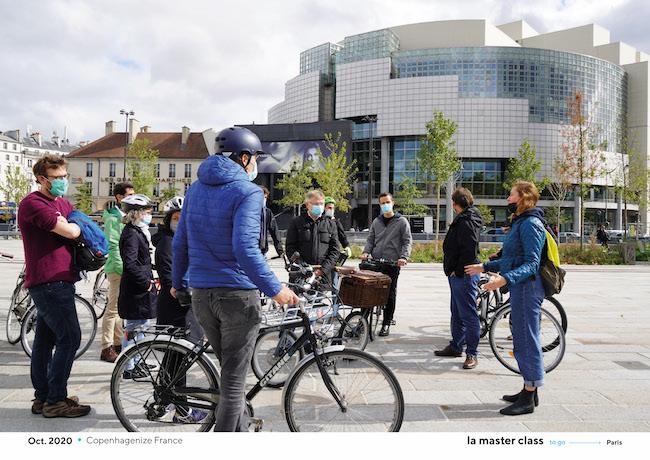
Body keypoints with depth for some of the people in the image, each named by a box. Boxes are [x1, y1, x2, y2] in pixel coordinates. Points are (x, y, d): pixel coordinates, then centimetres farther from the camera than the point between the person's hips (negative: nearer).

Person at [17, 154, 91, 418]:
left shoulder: (63, 203, 18)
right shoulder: (33, 203, -12)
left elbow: (76, 231, 18)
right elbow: (69, 232, -22)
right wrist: (80, 226, 0)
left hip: (60, 281, 9)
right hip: (49, 282, -9)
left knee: (45, 340, 13)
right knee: (69, 338, -10)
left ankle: (42, 397, 22)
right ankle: (55, 401, -2)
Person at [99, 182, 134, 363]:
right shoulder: (113, 218, -11)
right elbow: (113, 246, -18)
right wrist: (123, 268, -21)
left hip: (128, 269, 9)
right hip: (117, 269, -9)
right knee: (113, 309, -5)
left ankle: (118, 344, 22)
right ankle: (107, 348, 0)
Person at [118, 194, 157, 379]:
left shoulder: (139, 232, 15)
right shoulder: (131, 234, -18)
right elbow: (130, 264, -27)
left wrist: (149, 280, 15)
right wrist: (146, 282, -20)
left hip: (141, 289, 10)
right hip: (135, 289, -10)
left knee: (141, 325, 19)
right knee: (133, 328, -1)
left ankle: (136, 362, 32)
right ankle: (129, 368, 8)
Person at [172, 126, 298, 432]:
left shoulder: (196, 189, 10)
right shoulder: (248, 193, -12)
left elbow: (179, 243, 13)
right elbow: (245, 249, -23)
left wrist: (177, 282, 25)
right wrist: (274, 289, -19)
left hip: (201, 294, 7)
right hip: (237, 294, -7)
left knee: (231, 370, 21)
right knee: (234, 380, 4)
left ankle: (241, 429, 31)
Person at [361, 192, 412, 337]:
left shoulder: (402, 221, 3)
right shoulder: (376, 221, 16)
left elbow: (407, 241, -1)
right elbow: (370, 239, 17)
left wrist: (404, 257, -17)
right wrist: (366, 252, -2)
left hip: (392, 264, -3)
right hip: (375, 262, 4)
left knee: (390, 294, 0)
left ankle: (386, 323, 8)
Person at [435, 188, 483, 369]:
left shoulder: (467, 221, -16)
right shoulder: (462, 219, 16)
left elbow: (470, 249, -24)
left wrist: (458, 270, -20)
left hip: (464, 275, -11)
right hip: (458, 275, 11)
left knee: (468, 315, -4)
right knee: (457, 314, 18)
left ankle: (472, 354, 2)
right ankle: (456, 347, 29)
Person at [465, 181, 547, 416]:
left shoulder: (530, 224, -15)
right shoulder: (520, 223, 17)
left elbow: (531, 264, -23)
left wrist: (505, 278, -35)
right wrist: (484, 267, 26)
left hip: (527, 288, -11)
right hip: (521, 288, 11)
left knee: (527, 340, -5)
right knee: (523, 340, 16)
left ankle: (528, 400, 3)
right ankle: (529, 391, 27)